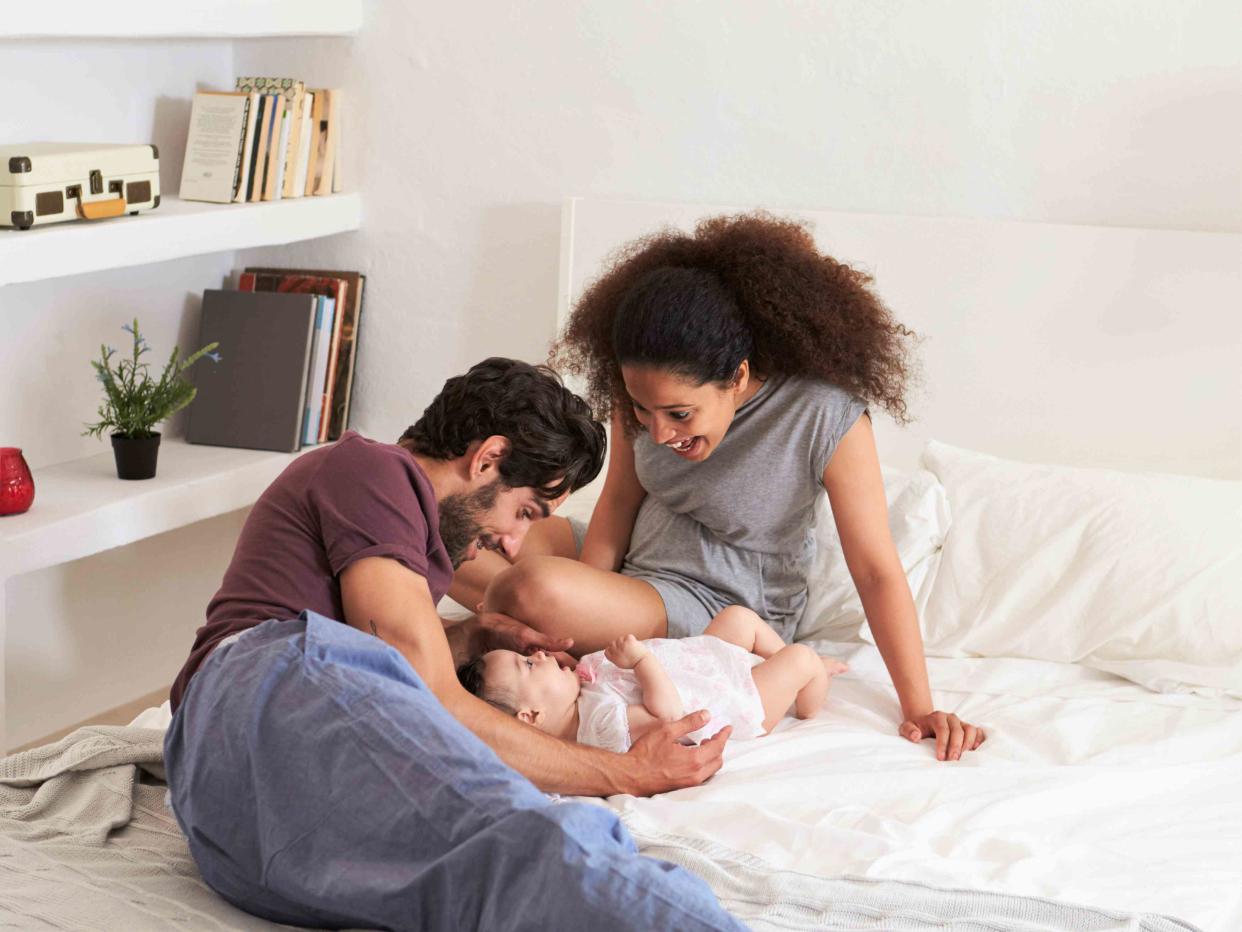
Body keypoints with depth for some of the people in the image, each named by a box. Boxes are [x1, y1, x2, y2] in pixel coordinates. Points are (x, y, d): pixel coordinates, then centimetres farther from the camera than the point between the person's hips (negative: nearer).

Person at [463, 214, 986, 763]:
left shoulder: (826, 416, -28)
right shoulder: (648, 389, -13)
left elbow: (877, 572, -21)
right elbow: (620, 498, -1)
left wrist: (918, 708, -22)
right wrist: (579, 621, -11)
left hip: (729, 609, -6)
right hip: (636, 572, 6)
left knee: (534, 589, -31)